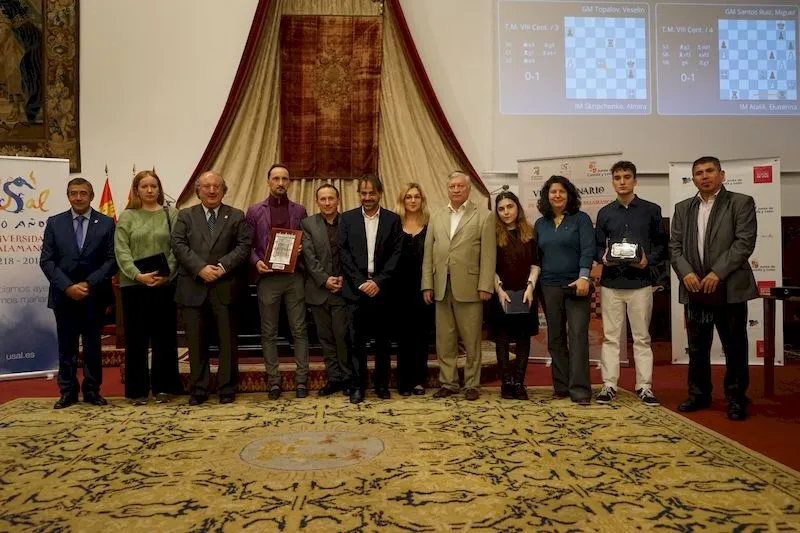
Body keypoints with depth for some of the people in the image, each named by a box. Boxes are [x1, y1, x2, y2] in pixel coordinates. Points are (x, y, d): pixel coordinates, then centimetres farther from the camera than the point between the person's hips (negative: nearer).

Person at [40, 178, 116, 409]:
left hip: (94, 296, -1)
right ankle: (68, 391, 18)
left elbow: (112, 259, -4)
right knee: (66, 346, 8)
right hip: (64, 295, 1)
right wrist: (67, 286, -12)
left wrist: (89, 284, -13)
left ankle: (92, 390, 18)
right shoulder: (54, 223, 5)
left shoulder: (106, 223, 1)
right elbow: (46, 260, 0)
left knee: (93, 346, 7)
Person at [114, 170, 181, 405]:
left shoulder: (171, 214, 7)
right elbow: (121, 251, -2)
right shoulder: (126, 217, 7)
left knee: (164, 337, 5)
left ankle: (162, 388, 15)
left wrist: (166, 275, -13)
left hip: (165, 285, 0)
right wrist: (138, 275, -16)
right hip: (133, 286, 0)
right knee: (136, 338, 5)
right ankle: (137, 390, 13)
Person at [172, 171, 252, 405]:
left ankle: (227, 388, 15)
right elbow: (179, 245, -1)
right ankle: (198, 389, 16)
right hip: (193, 287, 1)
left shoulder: (236, 216, 9)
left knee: (227, 340, 4)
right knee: (196, 340, 6)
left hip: (225, 287, -1)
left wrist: (223, 266, -14)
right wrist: (201, 268, -14)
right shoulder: (185, 216, 11)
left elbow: (243, 246, -1)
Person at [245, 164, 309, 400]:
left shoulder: (299, 210, 9)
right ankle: (274, 381, 14)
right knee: (269, 333, 5)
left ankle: (301, 380, 10)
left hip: (294, 277, 0)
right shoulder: (255, 211, 7)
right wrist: (256, 261, -12)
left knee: (299, 330, 2)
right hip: (268, 277, 0)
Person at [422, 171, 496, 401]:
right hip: (441, 287, 4)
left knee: (471, 340, 4)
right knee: (444, 339, 8)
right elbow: (428, 255, 11)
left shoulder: (484, 216, 3)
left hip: (469, 287, -3)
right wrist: (427, 285, 3)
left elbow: (488, 255, -4)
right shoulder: (437, 218, 14)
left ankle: (471, 384, 16)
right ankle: (448, 382, 19)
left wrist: (485, 286, -11)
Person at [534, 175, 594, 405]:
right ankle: (561, 386, 16)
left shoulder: (581, 219, 2)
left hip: (575, 285, -4)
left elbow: (588, 249, -9)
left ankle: (580, 389, -6)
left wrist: (584, 277, -21)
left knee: (578, 336, -8)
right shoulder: (540, 224, 12)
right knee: (555, 338, 7)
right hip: (549, 287, 4)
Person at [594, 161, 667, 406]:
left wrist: (649, 260, -13)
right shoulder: (605, 213, 9)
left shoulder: (651, 210, 5)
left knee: (642, 337, 5)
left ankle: (644, 387, 12)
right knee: (610, 337, 4)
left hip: (640, 282, -1)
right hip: (611, 283, 1)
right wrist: (604, 258, -10)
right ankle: (609, 385, 10)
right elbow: (596, 246, 11)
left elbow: (662, 244, 5)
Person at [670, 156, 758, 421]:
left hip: (730, 288, -3)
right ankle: (699, 394, 23)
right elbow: (675, 246, 8)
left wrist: (717, 273, -17)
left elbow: (745, 242, -9)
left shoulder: (741, 203, 1)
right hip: (694, 289, 4)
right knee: (697, 347, 11)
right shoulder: (683, 208, 13)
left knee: (734, 347, 4)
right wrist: (686, 273, -8)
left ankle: (736, 398, 17)